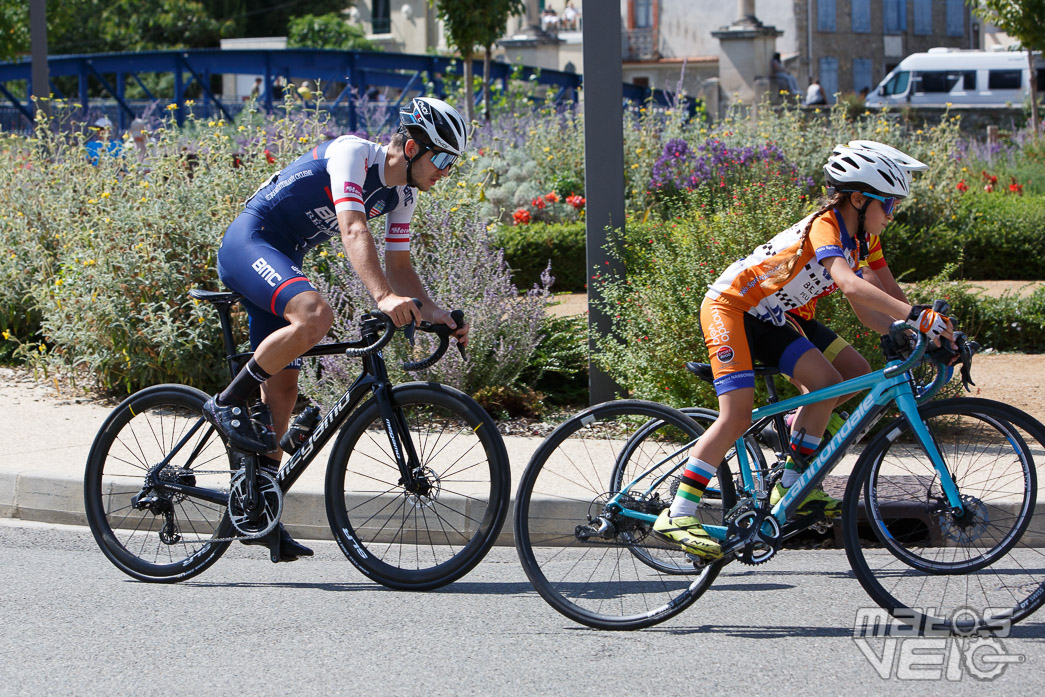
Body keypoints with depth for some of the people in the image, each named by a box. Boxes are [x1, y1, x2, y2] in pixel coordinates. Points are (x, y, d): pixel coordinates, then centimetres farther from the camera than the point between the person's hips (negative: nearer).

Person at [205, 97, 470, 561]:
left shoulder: (402, 195, 6)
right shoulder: (352, 153, -20)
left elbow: (398, 265, 12)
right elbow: (353, 230, -33)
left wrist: (435, 313, -5)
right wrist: (383, 298, -45)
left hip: (282, 260, 9)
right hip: (248, 242, -9)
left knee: (282, 387, 5)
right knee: (315, 315, -35)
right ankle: (227, 404, -18)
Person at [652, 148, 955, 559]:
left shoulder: (850, 243, 8)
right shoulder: (824, 227, -21)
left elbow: (865, 311, 8)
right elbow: (851, 285, -38)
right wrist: (916, 316, -43)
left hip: (766, 319, 10)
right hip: (728, 307, -10)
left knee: (827, 384, -3)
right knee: (738, 414, -19)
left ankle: (789, 487, 4)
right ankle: (677, 516, -17)